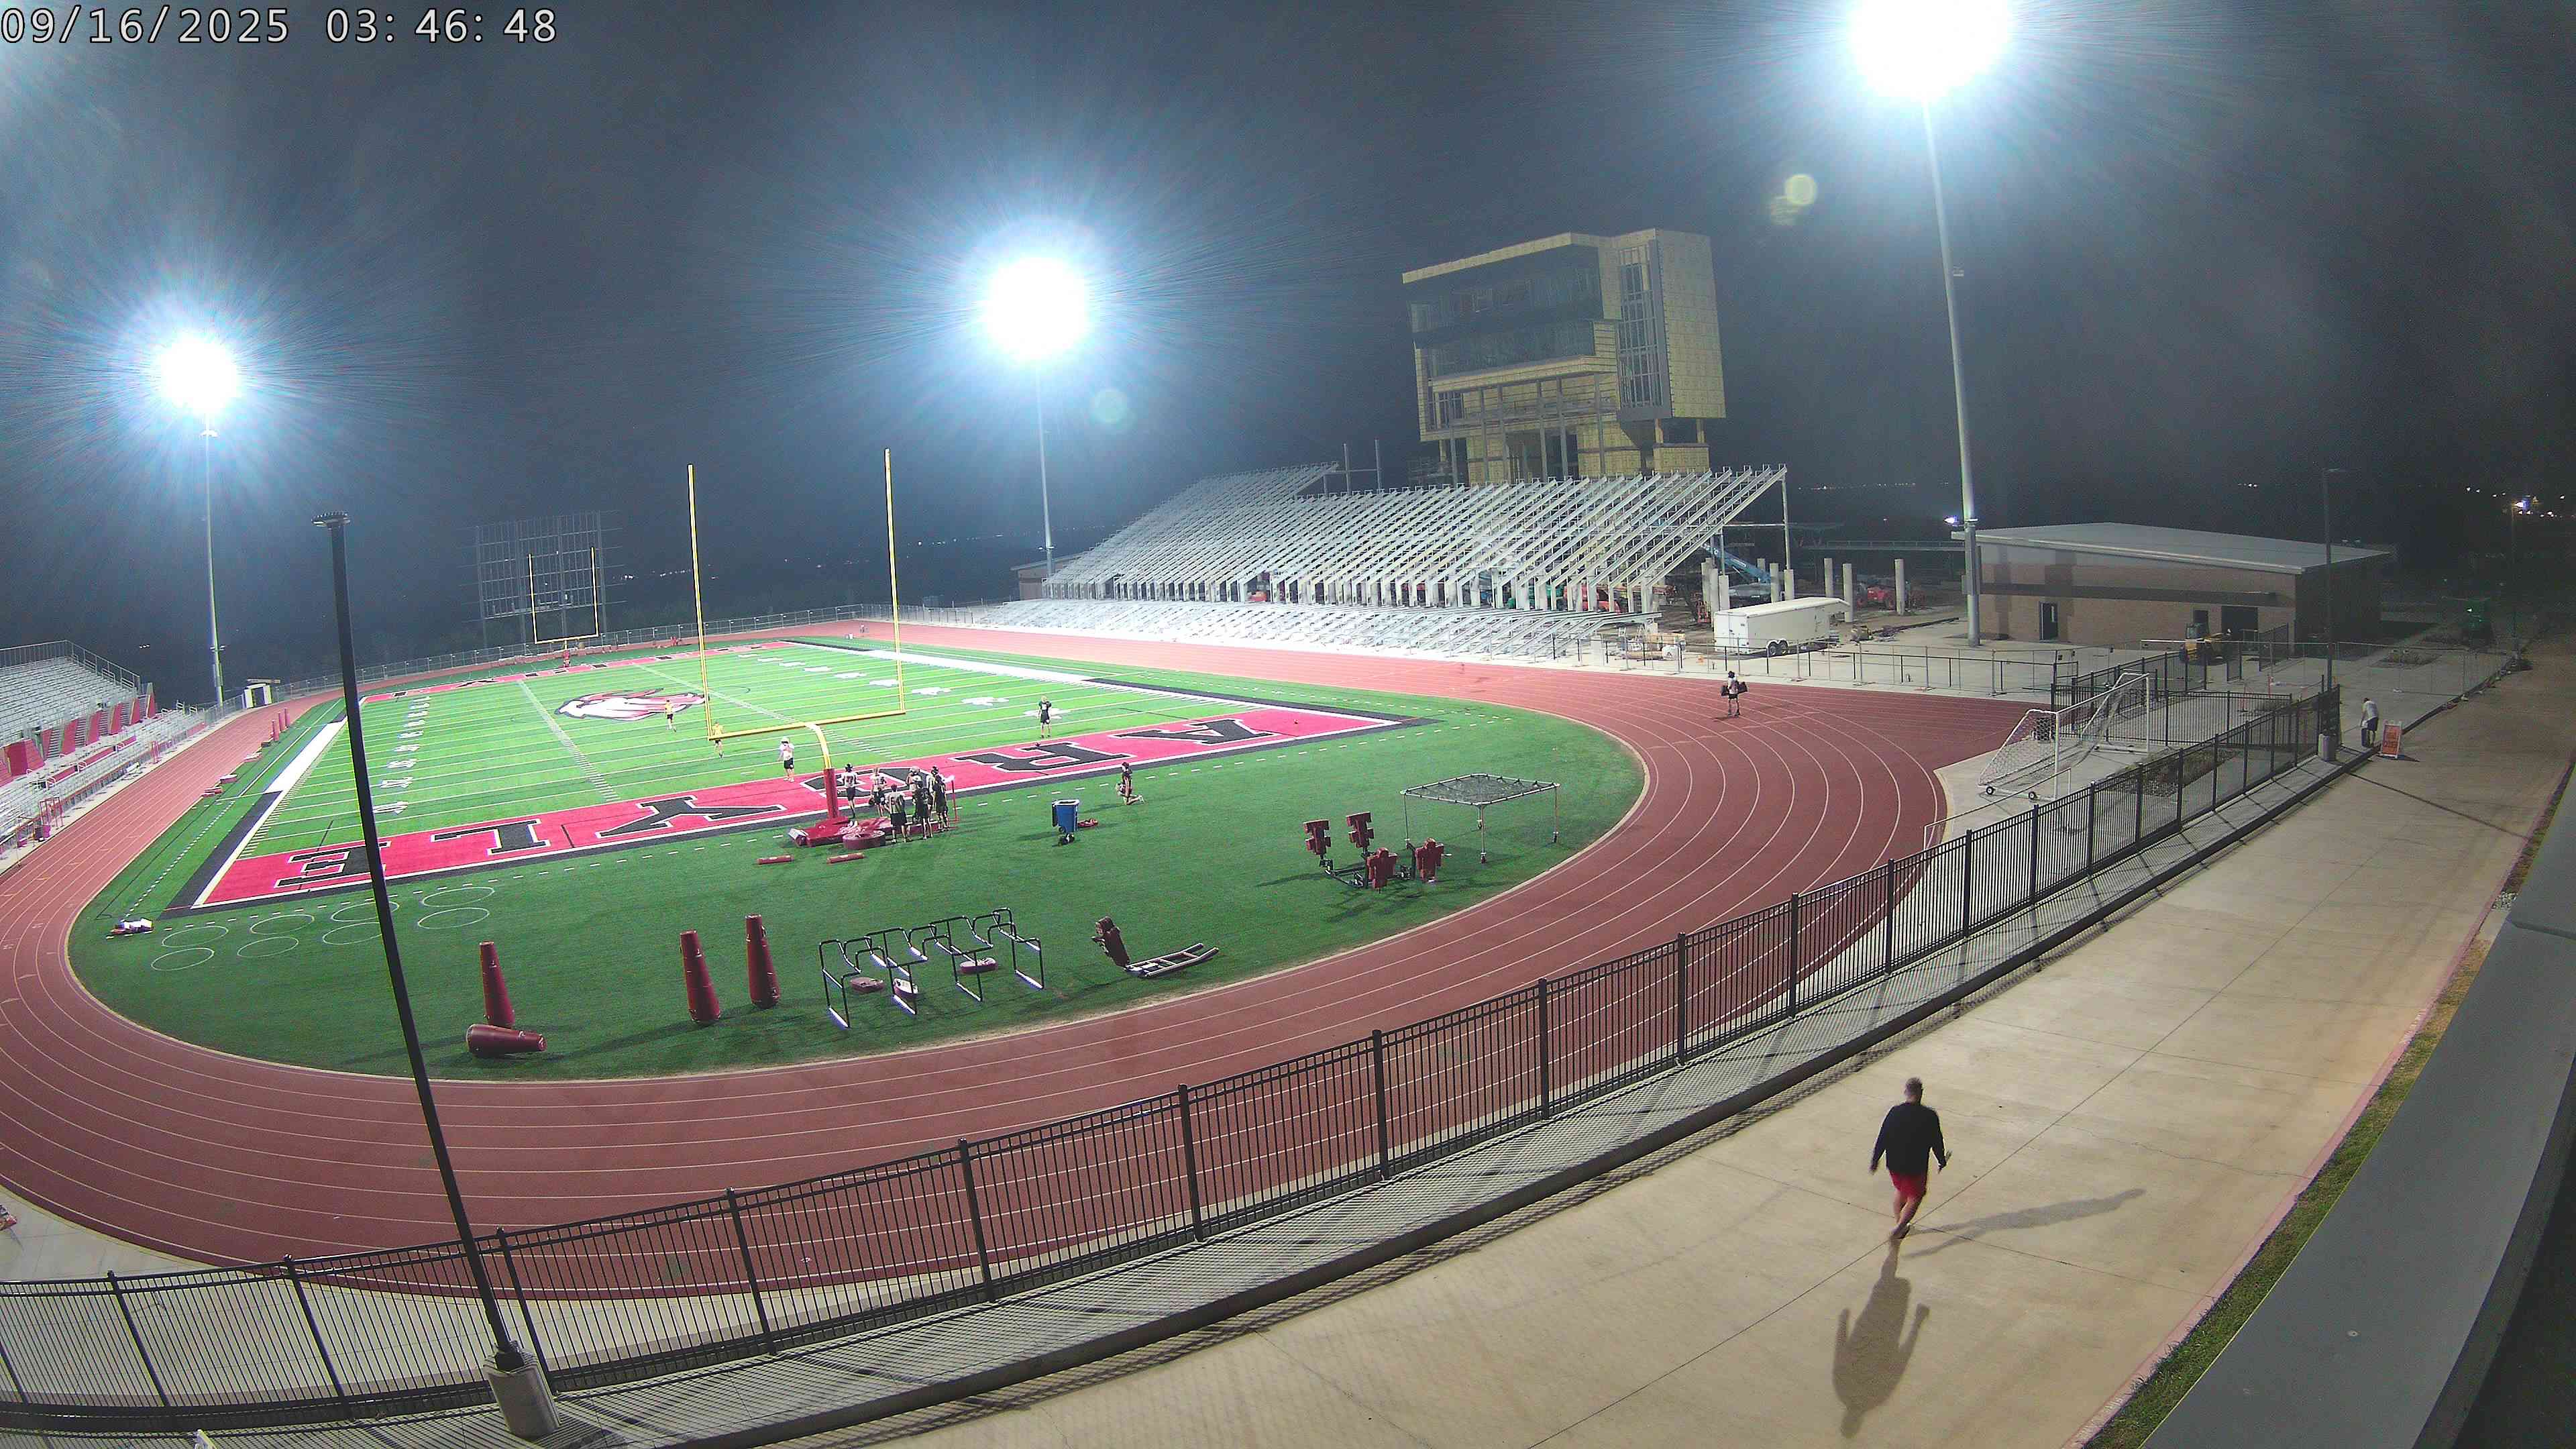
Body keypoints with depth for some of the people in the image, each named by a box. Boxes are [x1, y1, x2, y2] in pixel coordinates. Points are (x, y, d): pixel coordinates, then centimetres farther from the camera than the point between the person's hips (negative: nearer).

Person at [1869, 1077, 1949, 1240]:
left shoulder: (1894, 1112, -8)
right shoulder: (1930, 1116, -14)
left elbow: (1882, 1139, -4)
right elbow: (1936, 1142, -5)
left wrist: (1875, 1160, 7)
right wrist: (1942, 1160, 14)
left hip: (1894, 1164, 3)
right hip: (1916, 1166, -3)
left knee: (1901, 1191, 26)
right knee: (1915, 1197, 12)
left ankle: (1900, 1224, 36)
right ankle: (1899, 1228, -4)